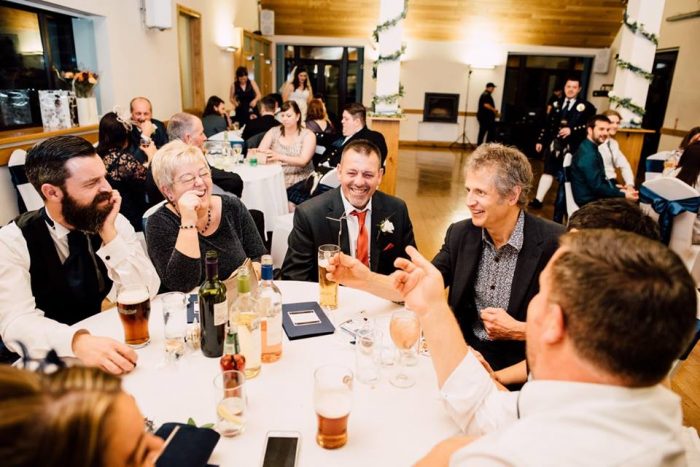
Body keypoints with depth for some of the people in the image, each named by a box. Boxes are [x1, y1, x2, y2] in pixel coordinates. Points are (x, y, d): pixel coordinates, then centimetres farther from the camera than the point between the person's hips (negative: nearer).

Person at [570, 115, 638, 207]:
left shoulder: (591, 148, 11)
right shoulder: (588, 154, -21)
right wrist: (623, 195, -16)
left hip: (593, 196, 9)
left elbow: (601, 179, 15)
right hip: (589, 201, -9)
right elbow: (597, 187, -23)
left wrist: (619, 190, 5)